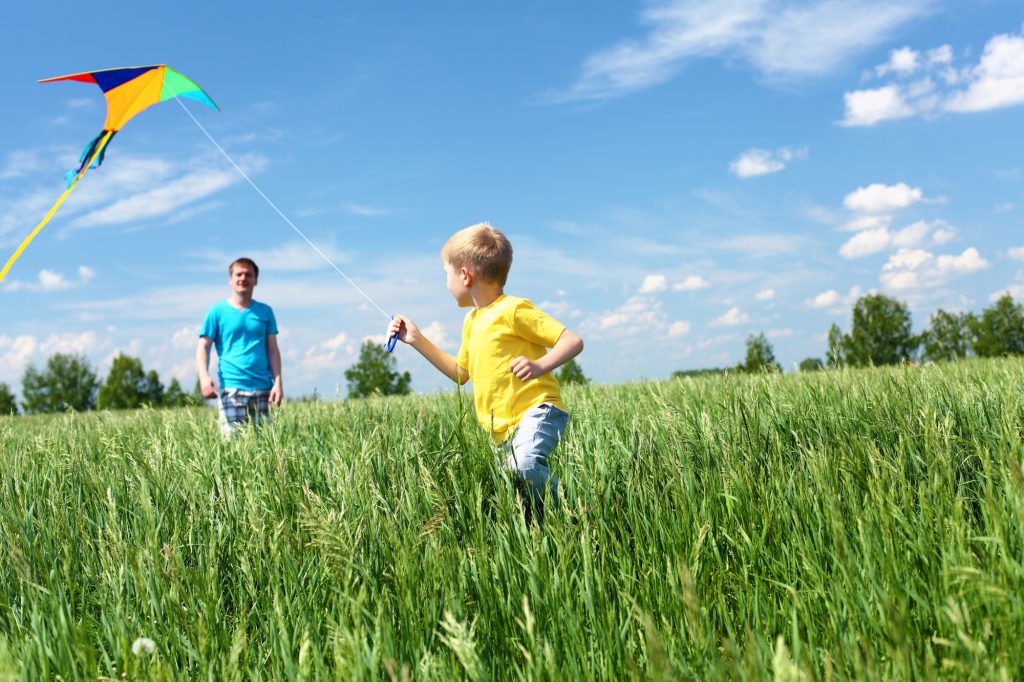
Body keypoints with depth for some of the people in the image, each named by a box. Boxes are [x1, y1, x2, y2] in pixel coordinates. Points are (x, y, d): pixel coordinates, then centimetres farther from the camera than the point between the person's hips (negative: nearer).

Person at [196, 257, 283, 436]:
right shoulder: (217, 312, 5)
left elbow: (273, 350, 10)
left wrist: (277, 381, -1)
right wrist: (204, 376, -17)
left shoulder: (265, 312, 12)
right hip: (231, 389, -3)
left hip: (262, 389, 3)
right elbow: (203, 347, 0)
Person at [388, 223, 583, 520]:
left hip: (537, 409, -9)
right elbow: (460, 373, 31)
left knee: (523, 466, -34)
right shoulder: (472, 321, 21)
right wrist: (417, 340, 27)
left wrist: (540, 366, -26)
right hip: (503, 429, 9)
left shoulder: (513, 309, -7)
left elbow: (574, 341, -9)